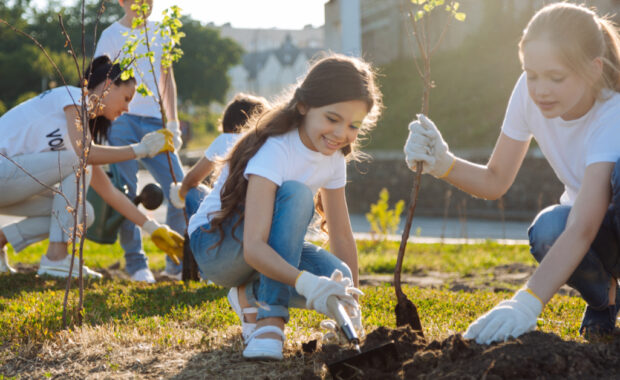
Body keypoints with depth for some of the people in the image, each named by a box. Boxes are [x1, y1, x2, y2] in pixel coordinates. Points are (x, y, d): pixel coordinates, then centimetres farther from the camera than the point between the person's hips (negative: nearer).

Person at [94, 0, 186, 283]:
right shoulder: (112, 35, 0)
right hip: (122, 120, -4)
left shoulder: (159, 32, 15)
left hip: (154, 121, 4)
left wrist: (173, 122, 15)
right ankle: (135, 263, 5)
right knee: (126, 193, -6)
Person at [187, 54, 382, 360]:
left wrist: (352, 307, -3)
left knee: (337, 282, -22)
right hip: (215, 244, -7)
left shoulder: (333, 157, -5)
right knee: (295, 194, -34)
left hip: (269, 250, 7)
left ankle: (251, 294, 5)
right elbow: (253, 247, -40)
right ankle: (271, 317, -30)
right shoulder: (274, 150, -29)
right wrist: (306, 283, -55)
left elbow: (341, 236, 1)